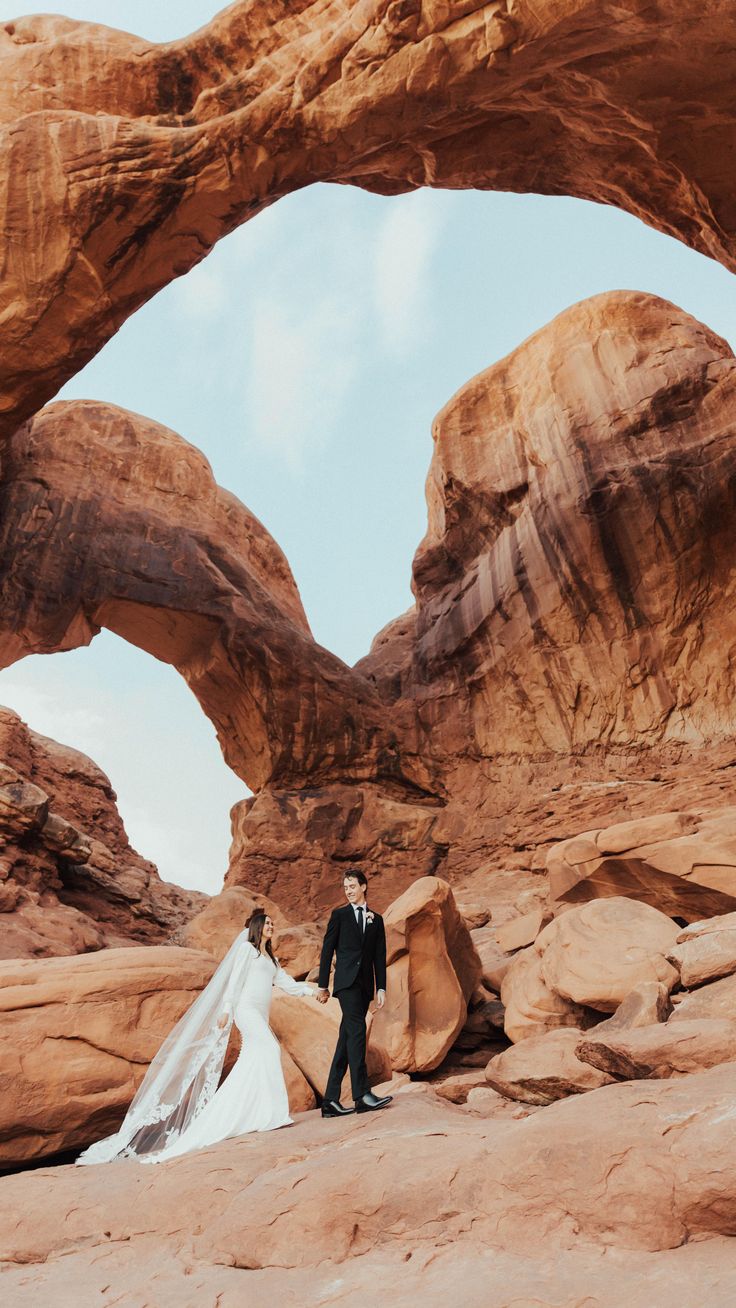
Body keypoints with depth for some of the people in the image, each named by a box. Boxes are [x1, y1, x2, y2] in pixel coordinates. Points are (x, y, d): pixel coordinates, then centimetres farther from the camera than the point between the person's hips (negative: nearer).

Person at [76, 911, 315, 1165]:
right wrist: (226, 1009, -13)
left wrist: (312, 989, 8)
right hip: (246, 1008, -8)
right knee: (269, 1048, -25)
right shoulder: (246, 948, 3)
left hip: (260, 1015, 8)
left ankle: (220, 1119, 5)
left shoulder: (271, 958, 25)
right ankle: (269, 1113, -25)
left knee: (251, 1065, 0)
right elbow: (235, 979, -5)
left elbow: (288, 984, 20)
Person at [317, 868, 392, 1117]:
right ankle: (362, 1095, -23)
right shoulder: (339, 915, 7)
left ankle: (331, 1100, 7)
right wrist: (323, 984, 0)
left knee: (347, 1038, 4)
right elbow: (327, 950, 4)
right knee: (356, 1030, -19)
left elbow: (380, 956, 13)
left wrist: (381, 988, 5)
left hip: (364, 985, 4)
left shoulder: (376, 919, 16)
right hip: (346, 982, -4)